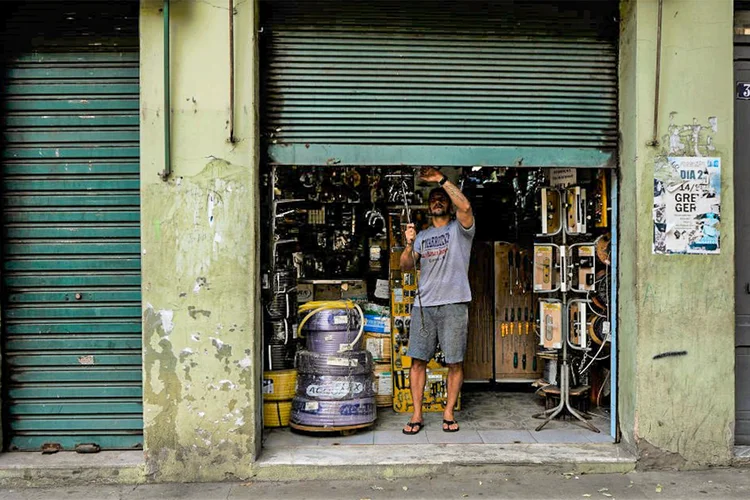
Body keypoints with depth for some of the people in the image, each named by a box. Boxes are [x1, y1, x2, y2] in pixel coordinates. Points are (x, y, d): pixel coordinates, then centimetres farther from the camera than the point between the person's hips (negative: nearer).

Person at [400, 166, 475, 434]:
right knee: (417, 359, 0)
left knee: (455, 362, 0)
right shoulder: (422, 236, 20)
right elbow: (406, 265, 10)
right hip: (423, 304, 4)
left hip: (453, 304, -3)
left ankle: (449, 413, 12)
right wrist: (409, 244, -9)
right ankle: (417, 415, 7)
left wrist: (441, 179, -12)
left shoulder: (459, 229, 7)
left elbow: (465, 206, -14)